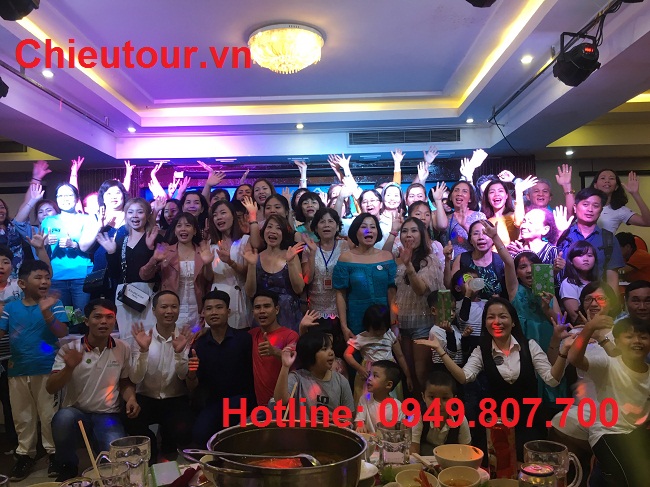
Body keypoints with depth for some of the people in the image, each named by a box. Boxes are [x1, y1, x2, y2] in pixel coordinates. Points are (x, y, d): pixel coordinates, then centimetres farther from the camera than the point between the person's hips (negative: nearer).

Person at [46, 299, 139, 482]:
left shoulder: (123, 348, 2)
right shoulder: (70, 349, -4)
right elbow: (51, 389, -9)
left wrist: (131, 398, -7)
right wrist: (69, 367, -28)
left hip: (108, 416, 0)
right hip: (75, 413, 0)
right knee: (64, 417, -36)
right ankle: (68, 468, -6)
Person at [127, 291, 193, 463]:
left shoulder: (185, 338, -3)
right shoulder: (142, 337, -3)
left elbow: (184, 376, -13)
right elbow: (135, 379, -12)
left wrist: (179, 352, -31)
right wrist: (143, 350, -28)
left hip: (176, 399, 0)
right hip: (146, 398, 0)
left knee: (183, 433, -27)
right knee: (131, 423, -30)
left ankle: (168, 449, 13)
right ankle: (151, 454, 4)